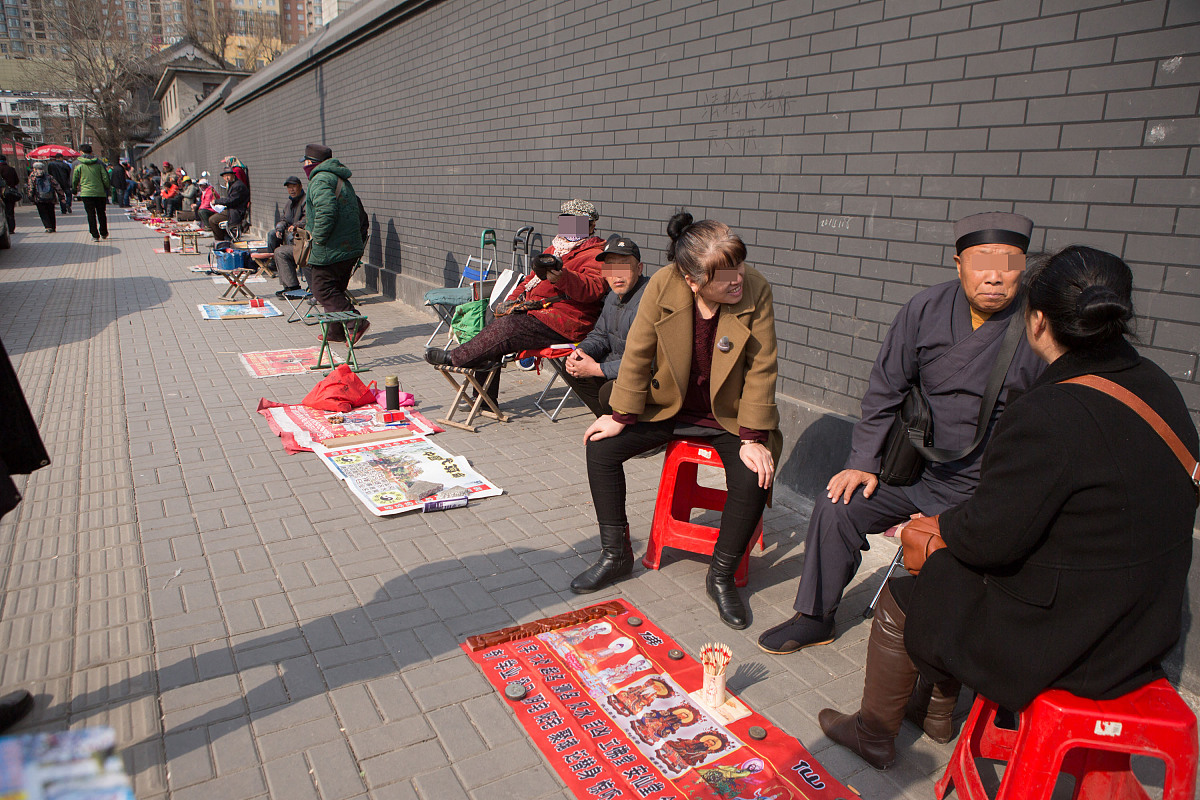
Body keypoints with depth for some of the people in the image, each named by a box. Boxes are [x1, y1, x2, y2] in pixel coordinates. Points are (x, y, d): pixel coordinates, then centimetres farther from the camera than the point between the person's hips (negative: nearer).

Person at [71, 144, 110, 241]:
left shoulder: (77, 163, 0)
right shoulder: (98, 163, 3)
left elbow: (74, 179, 4)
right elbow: (105, 178, 0)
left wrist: (74, 190, 19)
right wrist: (107, 190, 12)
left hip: (86, 193, -2)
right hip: (100, 192, 2)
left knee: (91, 214, 1)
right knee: (101, 213, 14)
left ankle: (95, 235, -3)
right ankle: (104, 233, 23)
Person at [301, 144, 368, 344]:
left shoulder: (320, 180, -12)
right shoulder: (340, 179, 19)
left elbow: (327, 211, -27)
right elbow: (355, 209, 23)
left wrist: (318, 237, -17)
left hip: (330, 250, -10)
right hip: (350, 247, 10)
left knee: (322, 289, -4)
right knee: (336, 289, 17)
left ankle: (356, 324, -13)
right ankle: (336, 332, 22)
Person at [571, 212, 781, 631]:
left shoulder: (755, 290, -21)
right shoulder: (662, 286, -19)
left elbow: (762, 369, -15)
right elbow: (637, 354, -8)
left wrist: (754, 438, -18)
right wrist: (621, 417, -7)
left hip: (729, 415, -2)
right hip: (669, 407, 2)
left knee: (754, 478, -27)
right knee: (601, 447, -11)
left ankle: (721, 577, -1)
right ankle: (615, 554, 9)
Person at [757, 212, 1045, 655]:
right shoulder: (928, 308, -2)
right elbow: (885, 391, 7)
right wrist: (865, 462, 3)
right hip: (919, 467, 5)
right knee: (835, 509, -3)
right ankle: (814, 617, 18)